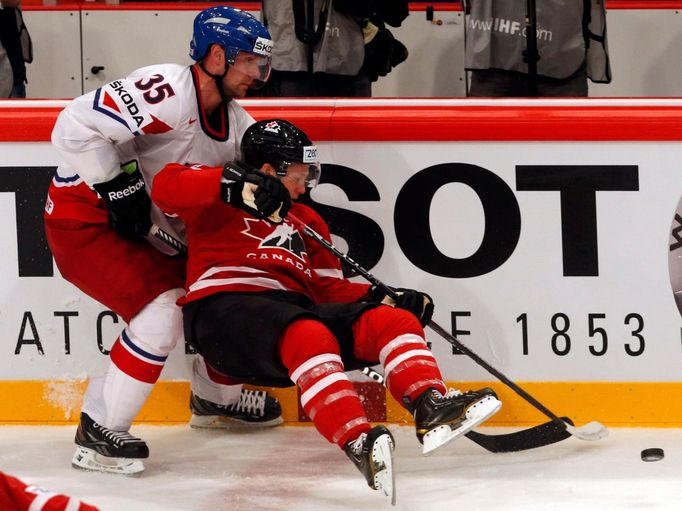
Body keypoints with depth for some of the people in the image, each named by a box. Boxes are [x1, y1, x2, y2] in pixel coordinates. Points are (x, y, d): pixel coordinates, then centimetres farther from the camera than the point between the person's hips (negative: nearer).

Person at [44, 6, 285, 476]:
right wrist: (120, 187, -27)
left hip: (149, 230, 9)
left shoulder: (234, 122, 3)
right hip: (82, 220, -9)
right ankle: (99, 434, -13)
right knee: (163, 308, -21)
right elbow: (76, 126, -31)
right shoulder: (169, 92, -26)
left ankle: (215, 397, 39)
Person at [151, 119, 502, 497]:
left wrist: (384, 297, 5)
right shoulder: (220, 200, 11)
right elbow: (166, 187, -9)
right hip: (225, 308, -7)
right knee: (309, 336, -38)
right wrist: (234, 184, -23)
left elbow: (329, 289, 23)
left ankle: (430, 408, -38)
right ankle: (358, 444, -54)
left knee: (393, 319, -14)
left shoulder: (306, 221, 32)